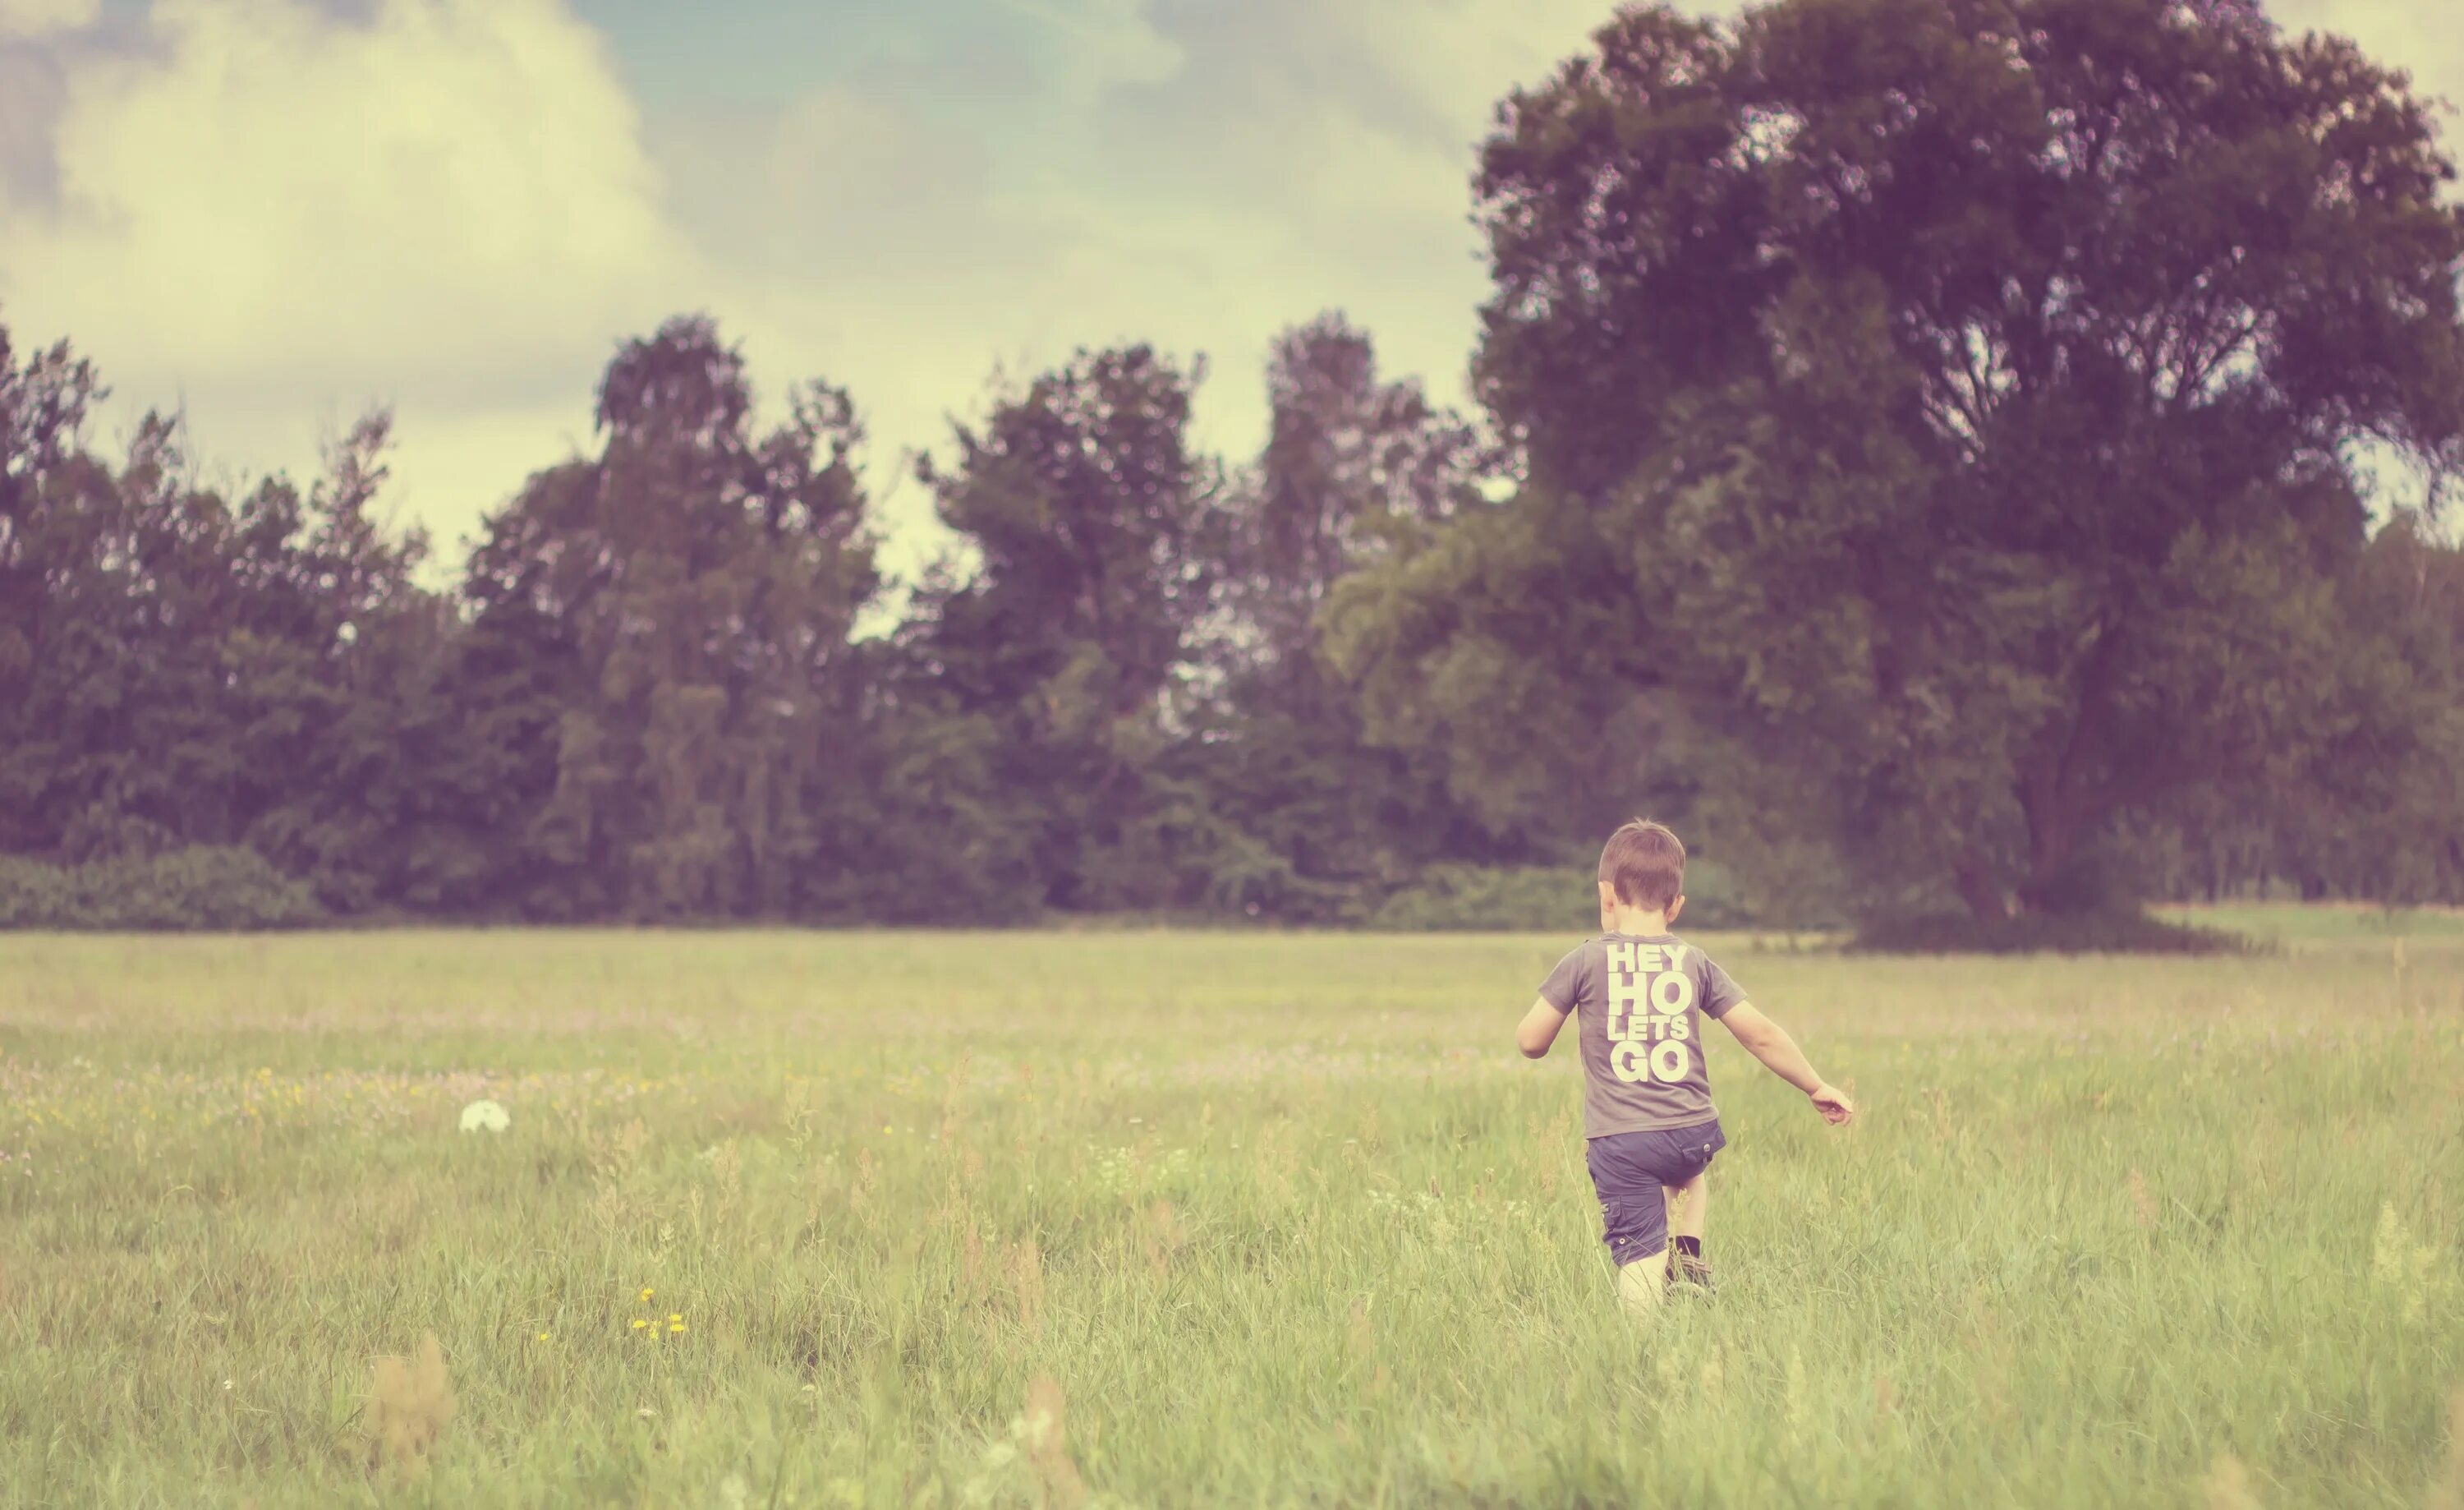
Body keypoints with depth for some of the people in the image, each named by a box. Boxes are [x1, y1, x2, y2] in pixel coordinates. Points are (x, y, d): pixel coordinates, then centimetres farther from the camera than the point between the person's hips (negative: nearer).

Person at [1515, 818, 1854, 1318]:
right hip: (1692, 1134, 3)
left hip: (1620, 1141, -3)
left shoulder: (1587, 962, -2)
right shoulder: (1695, 963, 6)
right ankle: (1689, 1254, 21)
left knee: (1640, 1261, -4)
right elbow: (1761, 1035, 8)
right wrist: (1817, 1087, 20)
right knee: (1690, 1166, 38)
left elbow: (1530, 1041, 1)